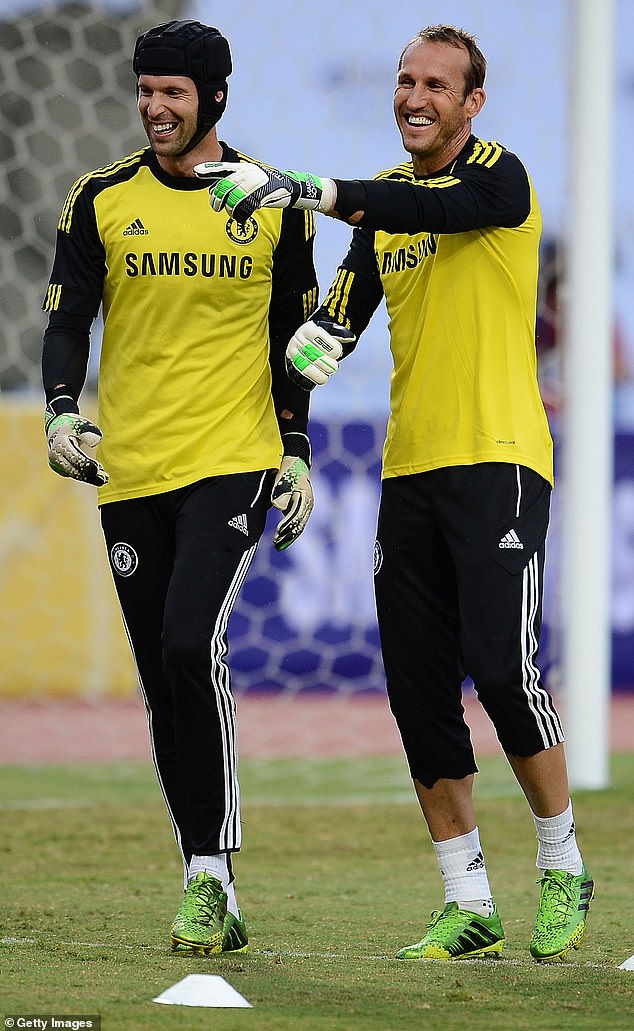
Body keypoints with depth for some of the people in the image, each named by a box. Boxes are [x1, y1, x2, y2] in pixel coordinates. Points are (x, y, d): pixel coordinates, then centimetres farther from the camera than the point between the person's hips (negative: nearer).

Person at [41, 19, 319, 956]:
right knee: (165, 689, 5)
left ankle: (211, 881, -17)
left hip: (235, 462, -3)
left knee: (192, 647, -22)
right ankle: (211, 897, 13)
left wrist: (297, 454, 3)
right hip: (130, 473, 3)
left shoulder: (273, 203, 4)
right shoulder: (103, 201, 6)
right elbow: (67, 324, 6)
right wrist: (61, 412, -12)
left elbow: (294, 336, 10)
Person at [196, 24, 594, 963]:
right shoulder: (386, 194, 15)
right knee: (419, 688, 2)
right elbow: (343, 310, 17)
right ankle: (469, 909, 8)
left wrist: (295, 187, -35)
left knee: (503, 665, -15)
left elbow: (429, 210, -27)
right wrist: (312, 346, -6)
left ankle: (564, 873, 5)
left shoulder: (499, 179, -6)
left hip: (498, 457, -7)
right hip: (410, 465, 7)